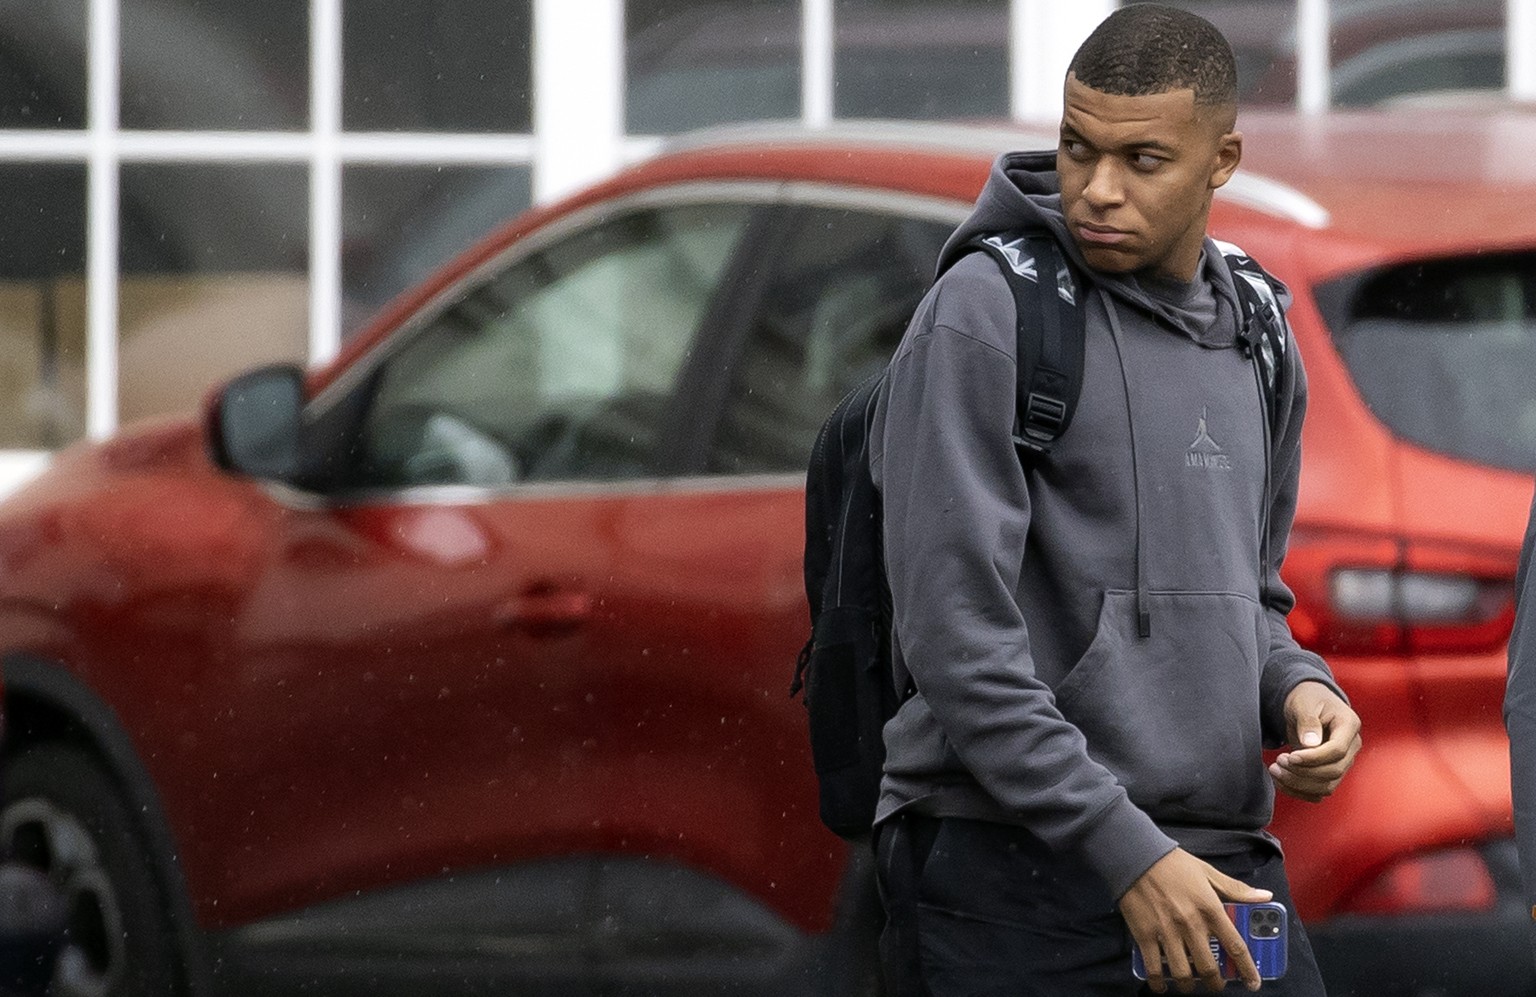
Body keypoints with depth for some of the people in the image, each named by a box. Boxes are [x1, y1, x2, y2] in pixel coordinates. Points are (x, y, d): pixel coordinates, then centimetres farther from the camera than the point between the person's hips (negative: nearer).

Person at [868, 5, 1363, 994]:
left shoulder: (1258, 343, 14)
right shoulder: (986, 314, -8)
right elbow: (955, 629, -15)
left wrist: (1299, 690, 2)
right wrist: (1124, 850, -19)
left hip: (1223, 869, 6)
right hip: (1013, 872, -6)